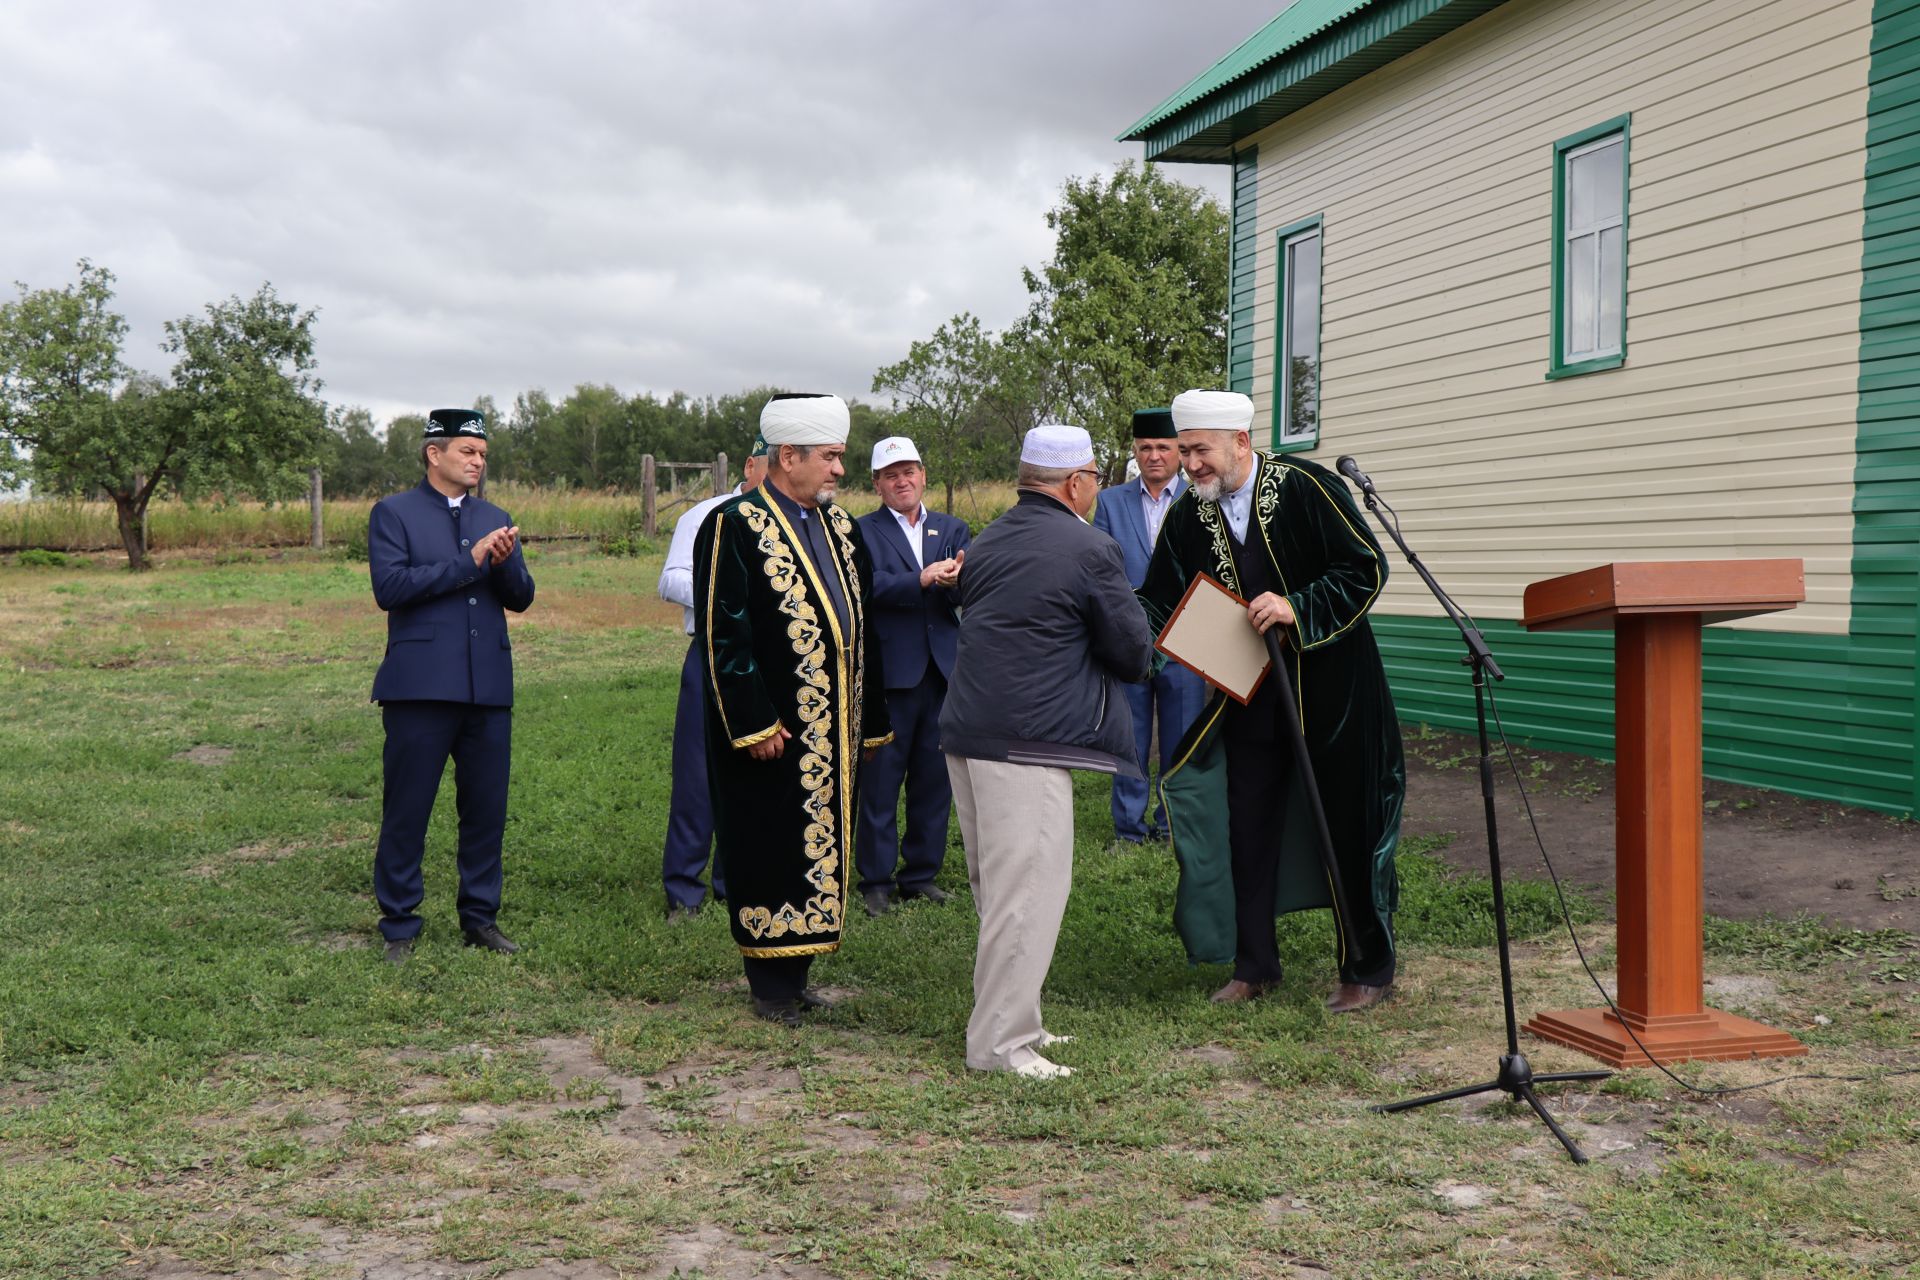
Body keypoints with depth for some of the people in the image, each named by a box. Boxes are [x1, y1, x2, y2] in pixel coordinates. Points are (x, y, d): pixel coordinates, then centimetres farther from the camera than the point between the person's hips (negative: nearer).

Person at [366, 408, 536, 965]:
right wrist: (469, 561, -12)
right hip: (421, 686, -4)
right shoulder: (393, 513, 2)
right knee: (406, 811, 1)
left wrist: (505, 562, -9)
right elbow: (389, 587, -12)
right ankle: (399, 926, 13)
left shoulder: (496, 519, 18)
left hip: (488, 688, 5)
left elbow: (521, 598, 13)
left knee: (486, 810, 8)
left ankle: (480, 917, 21)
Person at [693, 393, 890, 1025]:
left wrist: (870, 720, 13)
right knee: (772, 854, 1)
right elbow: (722, 634, -14)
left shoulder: (840, 526, 13)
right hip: (772, 733, -7)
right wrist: (753, 723, -18)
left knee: (818, 848, 11)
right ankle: (772, 985, 11)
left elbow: (861, 625, 16)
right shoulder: (734, 525, -10)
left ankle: (794, 973, 22)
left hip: (832, 733, 7)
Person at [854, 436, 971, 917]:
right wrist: (923, 579, -29)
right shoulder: (863, 532, 2)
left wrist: (958, 577, -24)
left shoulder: (953, 530, 13)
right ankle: (876, 880, 11)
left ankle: (922, 872, 22)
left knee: (935, 778, 10)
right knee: (880, 778, 0)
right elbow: (870, 586, -16)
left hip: (944, 671, 4)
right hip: (888, 672, -4)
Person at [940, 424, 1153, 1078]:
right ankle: (1001, 1042, -1)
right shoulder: (1090, 550, -10)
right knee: (1027, 889, -4)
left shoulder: (985, 544, 14)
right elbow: (1135, 655, -5)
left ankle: (1004, 1017, 27)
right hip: (1028, 742, -9)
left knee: (997, 888, 17)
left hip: (967, 732, 9)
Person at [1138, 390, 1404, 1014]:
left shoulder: (1306, 487, -15)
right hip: (1248, 696, 5)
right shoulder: (1187, 517, -1)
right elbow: (1159, 603, 1)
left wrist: (1297, 608, -26)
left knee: (1347, 826, 5)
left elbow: (1368, 568, -15)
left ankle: (1367, 969, 19)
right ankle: (1255, 965, 23)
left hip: (1330, 690, -4)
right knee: (1248, 827, 8)